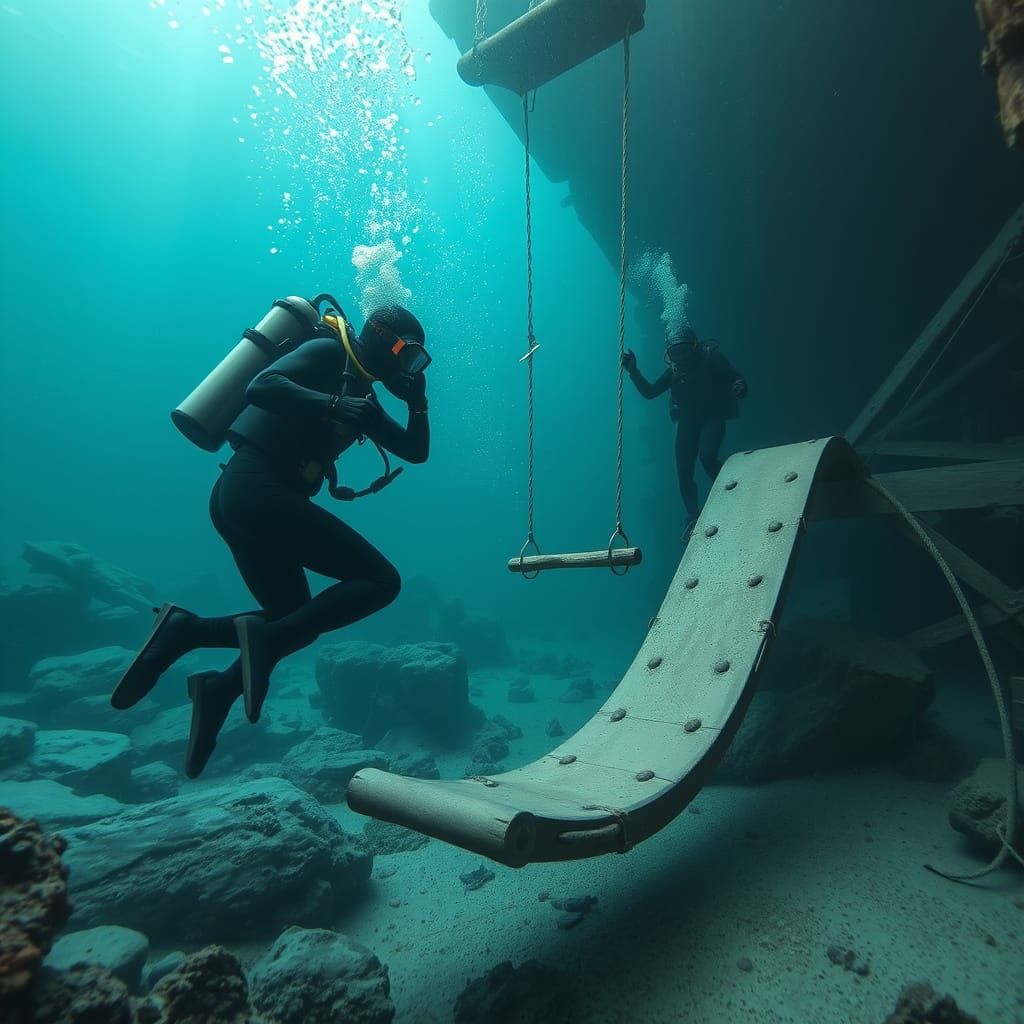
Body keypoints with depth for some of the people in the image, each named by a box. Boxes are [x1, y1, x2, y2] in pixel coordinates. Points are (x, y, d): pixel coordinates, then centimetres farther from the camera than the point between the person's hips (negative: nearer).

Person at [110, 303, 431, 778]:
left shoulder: (361, 395, 24)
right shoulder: (328, 353, -1)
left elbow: (416, 451, 24)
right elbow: (261, 387, -18)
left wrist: (418, 397, 13)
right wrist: (333, 405, -27)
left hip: (240, 498, 10)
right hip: (257, 491, -10)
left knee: (296, 623, 18)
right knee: (380, 581, -12)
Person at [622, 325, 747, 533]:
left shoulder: (711, 359, -7)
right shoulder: (674, 370, 5)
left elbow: (738, 379, -12)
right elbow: (649, 392, 5)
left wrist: (740, 387, -36)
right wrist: (633, 370, -7)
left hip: (712, 419, -4)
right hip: (687, 422, 4)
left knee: (707, 455, -30)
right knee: (684, 472, -1)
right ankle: (693, 518, 17)